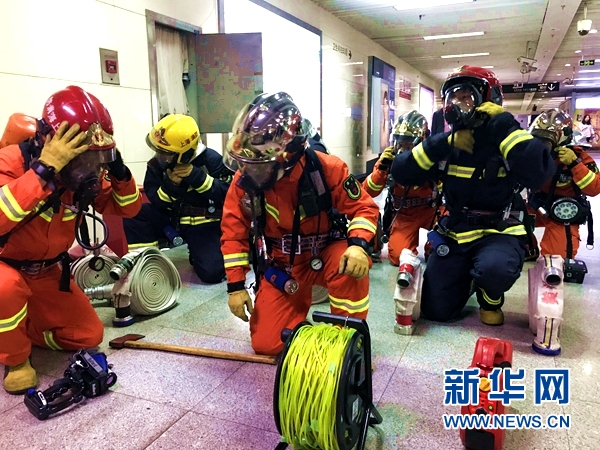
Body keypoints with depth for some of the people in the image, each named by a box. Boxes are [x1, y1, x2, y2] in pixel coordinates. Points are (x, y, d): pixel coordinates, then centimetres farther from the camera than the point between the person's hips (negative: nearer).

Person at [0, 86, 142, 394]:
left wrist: (117, 169, -23)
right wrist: (43, 170, -48)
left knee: (89, 335, 0)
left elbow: (128, 208, -6)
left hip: (46, 272, 5)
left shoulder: (83, 175, -10)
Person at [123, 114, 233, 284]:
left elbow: (228, 191, -21)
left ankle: (196, 251, 16)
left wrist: (197, 176, -29)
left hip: (204, 223, -3)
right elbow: (155, 203, -8)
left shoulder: (210, 159, -14)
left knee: (212, 272, -20)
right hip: (171, 220, 4)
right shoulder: (156, 165, -4)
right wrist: (170, 185, -27)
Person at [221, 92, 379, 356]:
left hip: (326, 255, -1)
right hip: (282, 266, 2)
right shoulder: (245, 180, -14)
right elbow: (233, 232, -4)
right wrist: (236, 285, -6)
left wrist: (358, 245, -33)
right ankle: (298, 306, 26)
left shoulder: (326, 168, -21)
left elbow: (364, 207, -12)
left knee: (351, 265, -37)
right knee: (266, 344, -6)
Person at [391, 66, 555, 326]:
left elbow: (539, 173, -30)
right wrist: (445, 143, -19)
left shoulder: (506, 143, -10)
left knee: (494, 268, -38)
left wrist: (504, 126, -26)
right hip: (453, 234, 3)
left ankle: (490, 300, 0)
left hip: (498, 233, -3)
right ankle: (466, 277, 31)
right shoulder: (447, 145, 1)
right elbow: (401, 173, -10)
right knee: (435, 310, -1)